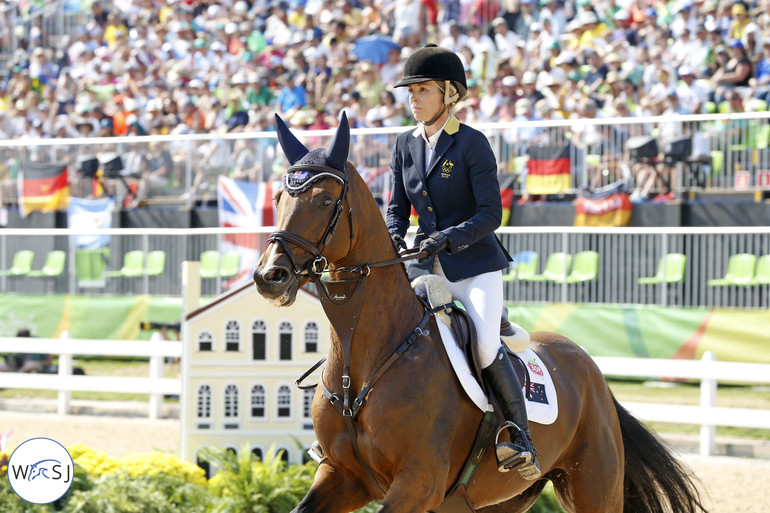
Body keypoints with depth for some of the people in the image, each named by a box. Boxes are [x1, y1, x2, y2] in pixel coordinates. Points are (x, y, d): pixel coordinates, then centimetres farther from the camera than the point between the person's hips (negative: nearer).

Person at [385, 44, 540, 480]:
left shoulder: (472, 144, -8)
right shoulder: (406, 146, 9)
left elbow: (491, 213, -12)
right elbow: (398, 208, 14)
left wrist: (448, 238, -26)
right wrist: (394, 240, -8)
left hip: (475, 265, -6)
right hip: (424, 267, 6)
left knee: (485, 345, -26)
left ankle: (521, 435, -14)